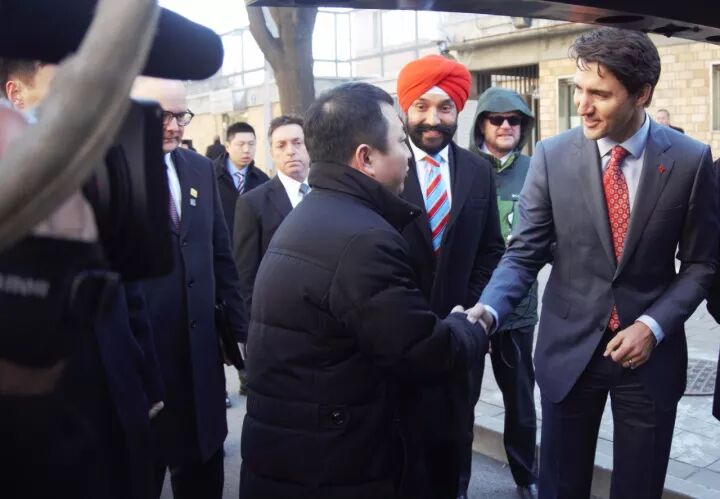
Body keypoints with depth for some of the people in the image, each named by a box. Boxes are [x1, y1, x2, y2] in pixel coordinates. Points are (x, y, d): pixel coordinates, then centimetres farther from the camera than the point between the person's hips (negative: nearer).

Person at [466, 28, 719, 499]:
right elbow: (524, 254, -7)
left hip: (650, 350, 0)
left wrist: (654, 325, -12)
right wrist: (489, 309, -25)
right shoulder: (552, 157, -8)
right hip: (569, 347, 0)